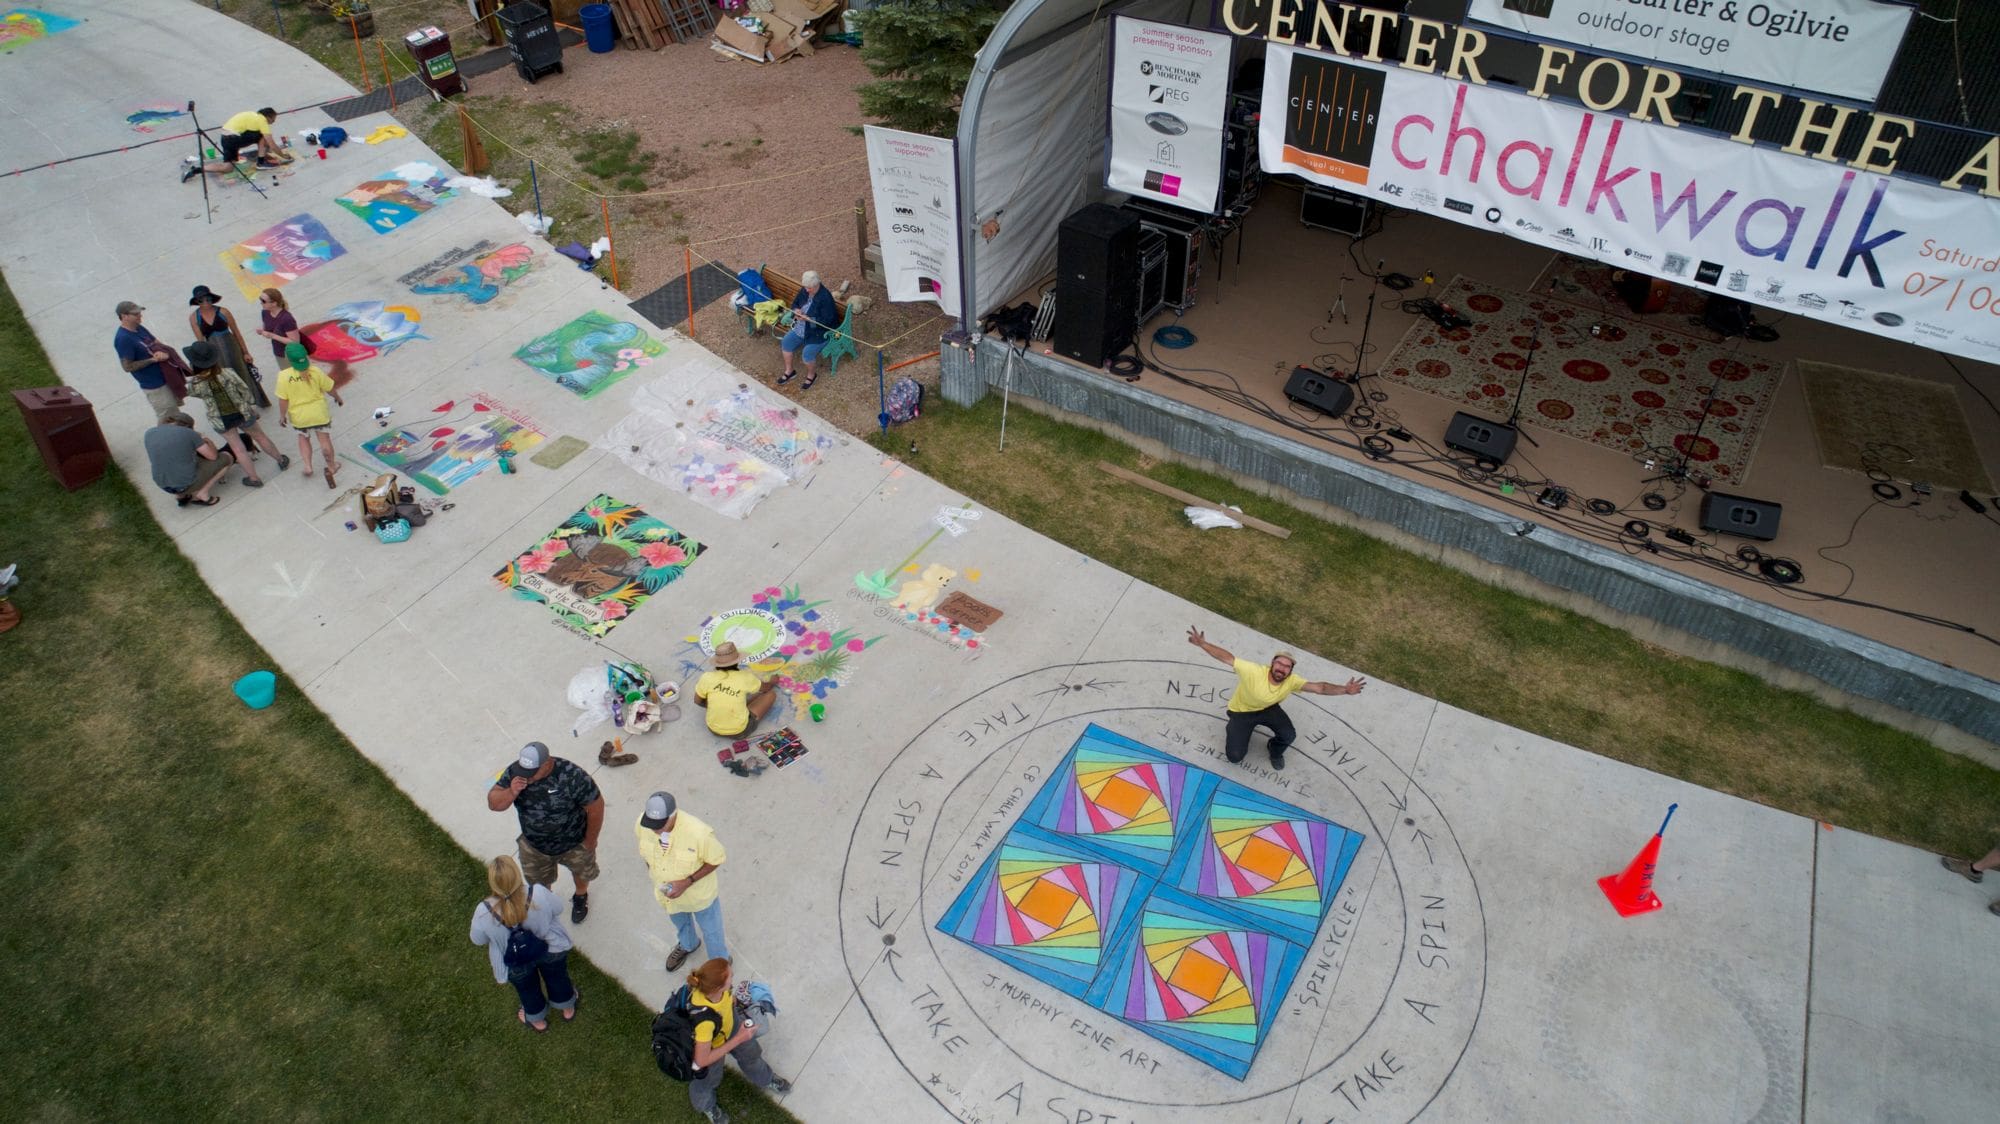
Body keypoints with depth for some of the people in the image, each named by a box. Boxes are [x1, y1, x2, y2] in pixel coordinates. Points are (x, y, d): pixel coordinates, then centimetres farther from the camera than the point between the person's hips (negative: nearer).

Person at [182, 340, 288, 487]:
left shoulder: (196, 385, -22)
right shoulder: (227, 374, -21)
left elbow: (184, 391, 2)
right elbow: (245, 391, -9)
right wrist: (246, 407, 7)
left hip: (221, 422, -1)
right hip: (241, 413, 1)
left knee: (238, 449, 15)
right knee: (260, 437, 23)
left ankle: (253, 478, 24)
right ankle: (281, 461, 41)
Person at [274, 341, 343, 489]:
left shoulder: (284, 376, -21)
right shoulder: (315, 372, -19)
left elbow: (283, 400, -15)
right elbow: (330, 389, -7)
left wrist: (282, 415, 1)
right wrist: (338, 398, 13)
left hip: (299, 416, 0)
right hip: (319, 412, 0)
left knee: (303, 437, 26)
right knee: (324, 438, 18)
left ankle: (308, 466, 21)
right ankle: (331, 466, 30)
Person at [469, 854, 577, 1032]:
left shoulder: (484, 913, -37)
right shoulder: (538, 894, -38)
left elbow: (478, 939, -13)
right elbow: (557, 908, -14)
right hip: (551, 950, 0)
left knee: (528, 990, 33)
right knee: (558, 979, 33)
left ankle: (537, 1021, 61)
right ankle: (568, 1009, 61)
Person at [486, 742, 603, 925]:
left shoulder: (572, 776, -37)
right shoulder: (514, 772, -25)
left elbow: (595, 806, -25)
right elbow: (493, 803, -17)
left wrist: (590, 840, -13)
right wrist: (511, 792, -39)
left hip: (574, 844, -2)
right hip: (533, 845, 3)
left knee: (582, 873, 29)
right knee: (538, 884, 29)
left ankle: (581, 897, 62)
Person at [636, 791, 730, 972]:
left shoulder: (699, 833, -41)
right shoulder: (642, 824, -28)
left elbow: (716, 860, -22)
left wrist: (687, 882, -29)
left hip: (699, 894, -3)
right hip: (667, 892, 4)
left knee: (710, 930, 26)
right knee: (680, 923, 35)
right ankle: (688, 945, 68)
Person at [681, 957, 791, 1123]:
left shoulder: (707, 983, -36)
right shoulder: (704, 1021, -50)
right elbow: (702, 1061, -34)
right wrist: (739, 1039, -29)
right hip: (710, 1047, -5)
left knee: (750, 1053, 31)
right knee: (708, 1080, 29)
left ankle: (765, 1079, 64)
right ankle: (707, 1106, 64)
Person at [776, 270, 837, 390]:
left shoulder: (825, 298, -26)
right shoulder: (804, 290, -3)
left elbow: (826, 320, -27)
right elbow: (795, 303, 12)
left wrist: (807, 318, -31)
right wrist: (796, 310, -13)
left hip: (820, 331, -8)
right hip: (801, 326, 8)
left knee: (808, 352, -24)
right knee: (786, 341, -3)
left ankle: (811, 375, 6)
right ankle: (789, 370, 16)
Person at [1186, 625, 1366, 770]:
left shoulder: (1292, 680, -26)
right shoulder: (1253, 671, -38)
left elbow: (1319, 688, -30)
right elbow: (1227, 658, -35)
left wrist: (1344, 690, -46)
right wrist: (1203, 644, -44)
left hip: (1268, 709, 3)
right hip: (1241, 711, -3)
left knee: (1289, 735, -23)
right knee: (1235, 756, -14)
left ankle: (1275, 751, 18)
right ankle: (1236, 730, 24)